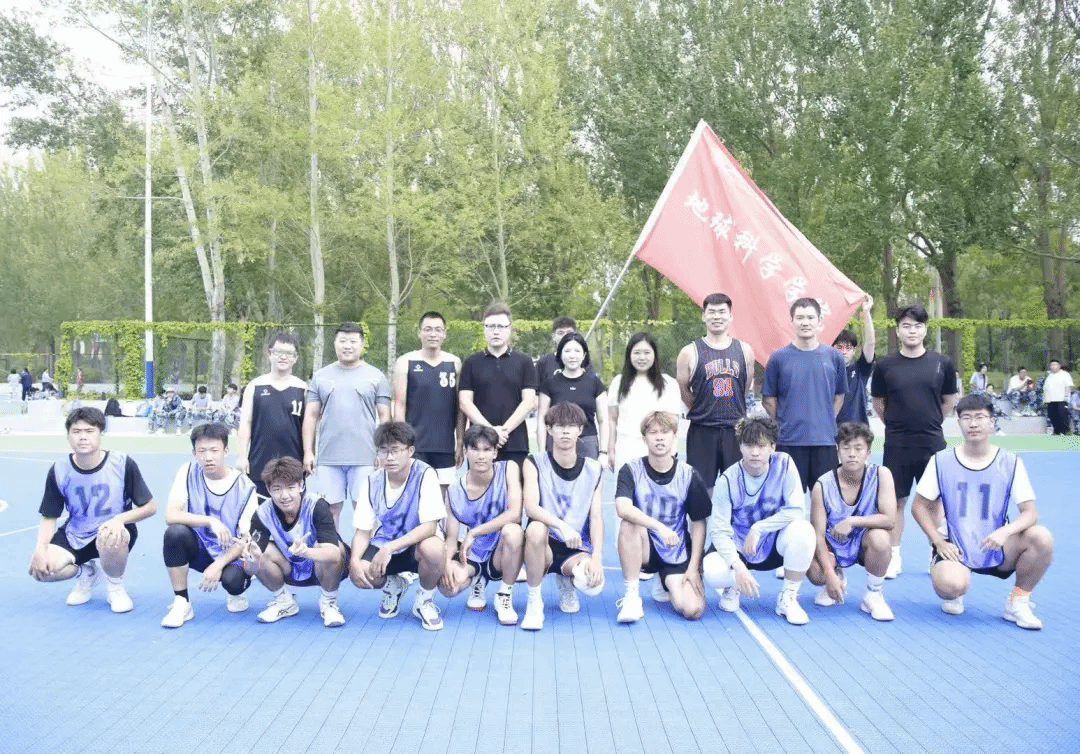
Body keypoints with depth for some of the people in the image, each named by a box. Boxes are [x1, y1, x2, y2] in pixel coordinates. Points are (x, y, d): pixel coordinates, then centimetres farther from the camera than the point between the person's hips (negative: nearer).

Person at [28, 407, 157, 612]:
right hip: (74, 536, 3)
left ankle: (115, 586, -5)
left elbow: (149, 507, -11)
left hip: (114, 532, -3)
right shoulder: (59, 471, -9)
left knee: (109, 538, -39)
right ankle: (87, 573, 13)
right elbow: (49, 518, -1)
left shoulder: (123, 464, -17)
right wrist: (40, 549, -20)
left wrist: (120, 519, -29)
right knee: (42, 568, -24)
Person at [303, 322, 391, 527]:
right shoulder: (321, 376, 11)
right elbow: (311, 416, 10)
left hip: (365, 457, -2)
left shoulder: (376, 377, 6)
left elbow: (384, 417, 5)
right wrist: (308, 452, 4)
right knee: (329, 509, 6)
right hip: (327, 457, 2)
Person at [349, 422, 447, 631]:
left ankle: (424, 600, -4)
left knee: (434, 549, -38)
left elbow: (430, 526, -26)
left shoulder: (425, 475, -19)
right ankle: (393, 585, 12)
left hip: (417, 544, -3)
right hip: (383, 545, 3)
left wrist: (390, 547, -35)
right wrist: (355, 560, -24)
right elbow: (363, 531, -4)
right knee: (359, 574, -27)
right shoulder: (372, 482, -7)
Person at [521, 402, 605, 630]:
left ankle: (565, 581, 11)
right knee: (535, 529, -36)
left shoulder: (593, 469, 3)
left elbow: (596, 516, -3)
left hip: (578, 548, 2)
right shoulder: (535, 463, -5)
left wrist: (596, 557, -18)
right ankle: (534, 601, -15)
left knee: (593, 583, -30)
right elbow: (530, 508, -19)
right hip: (545, 544, -2)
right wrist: (561, 525, -37)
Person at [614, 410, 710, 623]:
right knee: (630, 524, -34)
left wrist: (693, 567, -6)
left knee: (693, 610, -18)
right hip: (644, 548, -2)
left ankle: (667, 583, 20)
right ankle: (631, 596, -20)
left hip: (678, 555, 2)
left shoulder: (689, 475, -5)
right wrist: (659, 526, -39)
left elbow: (698, 523, 0)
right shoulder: (631, 470, -9)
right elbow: (622, 508, -27)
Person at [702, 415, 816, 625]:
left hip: (775, 544, 1)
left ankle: (788, 598, -9)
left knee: (803, 530, -32)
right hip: (739, 547, -1)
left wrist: (758, 528, -23)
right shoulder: (727, 480, -17)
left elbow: (798, 511, -18)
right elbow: (719, 530, -19)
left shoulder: (784, 464, -15)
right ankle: (733, 585, 8)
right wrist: (737, 566, -34)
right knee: (710, 570, -32)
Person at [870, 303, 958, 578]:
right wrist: (896, 423, 10)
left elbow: (949, 400, 13)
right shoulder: (885, 365, -1)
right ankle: (894, 557, 16)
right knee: (896, 501, 6)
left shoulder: (942, 363, 0)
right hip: (896, 444, 0)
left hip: (933, 444, 0)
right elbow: (877, 403, 10)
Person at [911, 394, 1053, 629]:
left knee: (1041, 537, -26)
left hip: (998, 550, 2)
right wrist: (938, 541, -11)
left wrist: (1005, 531, -28)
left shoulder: (1010, 462, -3)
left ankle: (1018, 601, -2)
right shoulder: (941, 461, -4)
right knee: (949, 586, -33)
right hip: (956, 551, -2)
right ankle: (955, 594, 9)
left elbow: (1029, 512, -7)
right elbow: (920, 506, 2)